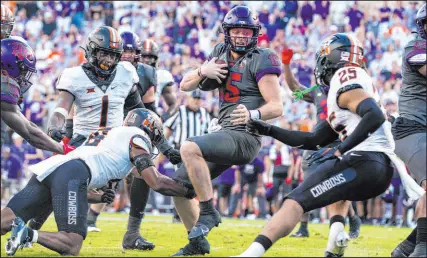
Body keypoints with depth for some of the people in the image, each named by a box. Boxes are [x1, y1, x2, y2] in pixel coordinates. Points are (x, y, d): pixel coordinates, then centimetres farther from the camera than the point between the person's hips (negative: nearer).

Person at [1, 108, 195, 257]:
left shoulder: (107, 134, 37)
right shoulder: (137, 136, 15)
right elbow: (157, 183, 9)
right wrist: (189, 192, 20)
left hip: (47, 169, 8)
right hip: (72, 174, -8)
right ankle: (28, 234, -31)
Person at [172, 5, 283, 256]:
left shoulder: (261, 60, -9)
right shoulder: (221, 53, 12)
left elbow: (277, 106, -16)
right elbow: (185, 85, 15)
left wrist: (252, 114, -37)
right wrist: (203, 71, -6)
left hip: (244, 137, -8)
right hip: (223, 133, 8)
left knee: (189, 148, -32)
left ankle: (209, 211, -22)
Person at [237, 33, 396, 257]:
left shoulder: (344, 83, -2)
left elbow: (375, 116, -21)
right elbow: (313, 141, 29)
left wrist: (339, 151, -21)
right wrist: (269, 131, 29)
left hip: (364, 162, -10)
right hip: (382, 171, 10)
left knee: (295, 202, -12)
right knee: (339, 186, 40)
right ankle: (336, 238, 13)